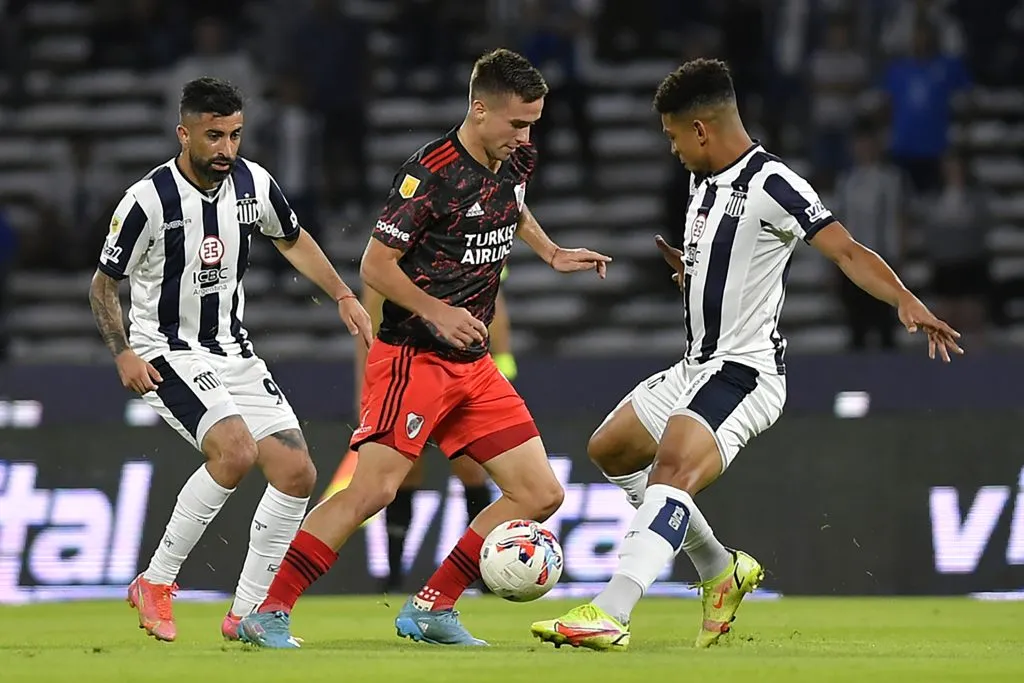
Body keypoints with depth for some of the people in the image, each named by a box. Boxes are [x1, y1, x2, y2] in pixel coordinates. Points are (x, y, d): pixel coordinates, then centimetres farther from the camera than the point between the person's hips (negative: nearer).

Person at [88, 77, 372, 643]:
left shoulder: (253, 184, -2)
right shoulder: (148, 199, -18)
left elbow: (291, 240, 19)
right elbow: (103, 284, -6)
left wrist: (344, 297, 10)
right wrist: (123, 353, -18)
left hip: (233, 352, 6)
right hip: (168, 356, -6)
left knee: (297, 473, -4)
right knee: (236, 450, -30)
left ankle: (248, 614, 8)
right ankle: (155, 584, -16)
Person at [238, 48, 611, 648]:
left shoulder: (516, 162, 7)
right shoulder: (432, 171, -16)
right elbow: (375, 266, -13)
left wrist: (551, 253, 22)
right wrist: (437, 312, -22)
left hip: (474, 364, 8)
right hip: (413, 356, -8)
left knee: (541, 494, 2)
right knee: (376, 488, -21)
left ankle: (432, 609, 8)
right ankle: (268, 614, -14)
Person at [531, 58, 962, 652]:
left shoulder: (771, 185, -16)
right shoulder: (705, 184, 13)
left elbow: (848, 251, -24)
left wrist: (907, 302, -38)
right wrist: (689, 269, 10)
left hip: (745, 372, -11)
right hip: (696, 368, 11)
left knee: (675, 463, -32)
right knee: (610, 449, 24)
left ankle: (610, 616, -45)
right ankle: (721, 570, 30)